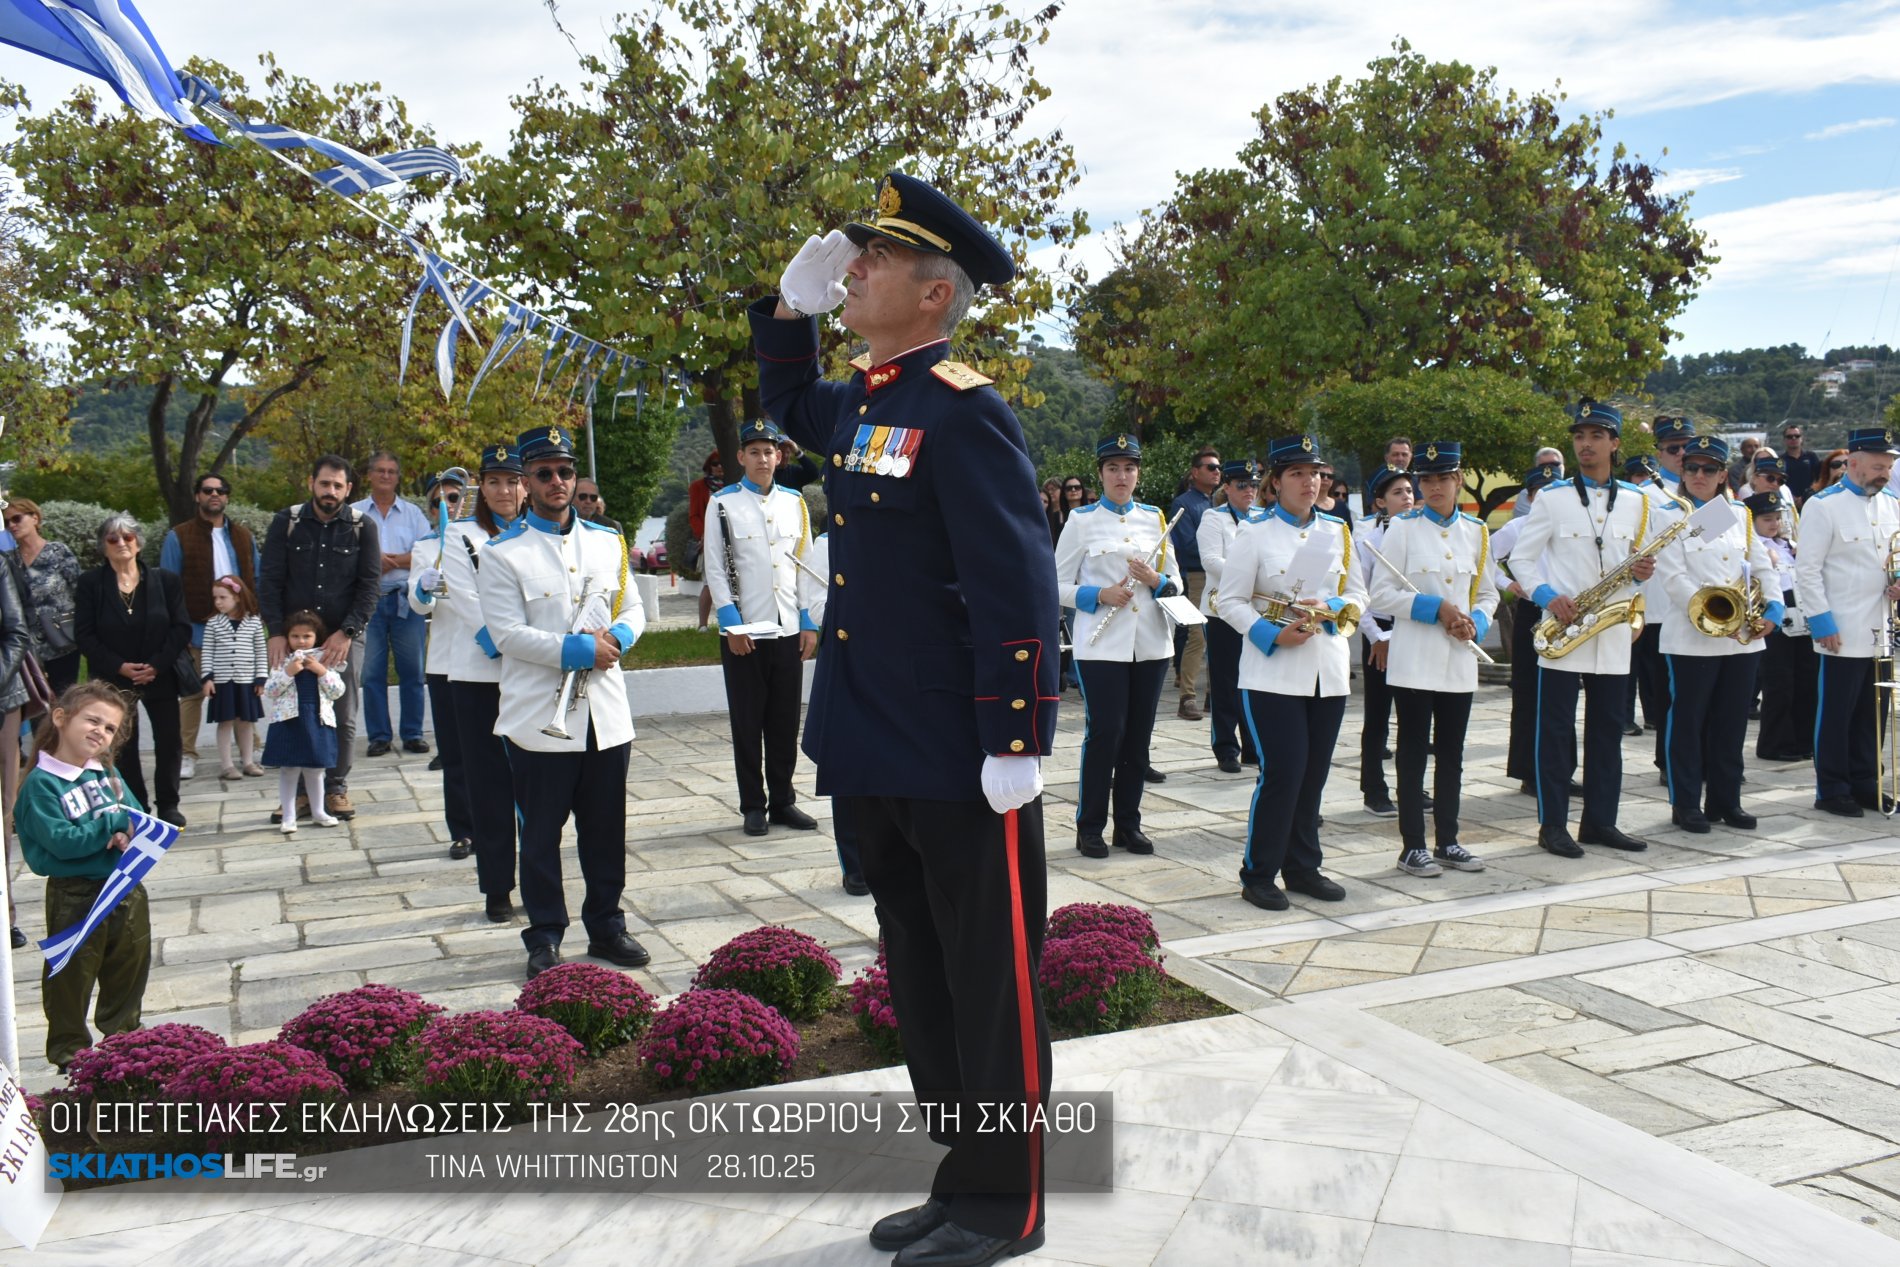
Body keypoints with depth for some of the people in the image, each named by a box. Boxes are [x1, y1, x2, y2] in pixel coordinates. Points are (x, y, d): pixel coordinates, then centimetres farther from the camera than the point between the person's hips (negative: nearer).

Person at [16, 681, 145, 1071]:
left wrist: (127, 835, -17)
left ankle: (122, 1036, 39)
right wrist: (114, 822, -19)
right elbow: (61, 841, -23)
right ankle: (69, 1048, 24)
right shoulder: (41, 783, -15)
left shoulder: (108, 772, 5)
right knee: (72, 976, 7)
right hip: (75, 896, -6)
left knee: (130, 968, 20)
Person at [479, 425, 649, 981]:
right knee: (541, 835, 5)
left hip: (606, 713, 4)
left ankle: (606, 928, 24)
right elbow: (506, 632, -10)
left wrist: (616, 637, -6)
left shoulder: (607, 542, 12)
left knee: (606, 830, 11)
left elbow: (633, 608, 16)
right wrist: (577, 650, -17)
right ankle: (544, 937, 17)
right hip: (539, 719, -4)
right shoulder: (502, 553, -2)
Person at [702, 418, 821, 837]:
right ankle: (753, 806, 14)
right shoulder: (723, 504, -1)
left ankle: (783, 801, 20)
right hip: (743, 633, -3)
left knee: (785, 723, 8)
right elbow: (715, 569, -3)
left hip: (790, 631, 3)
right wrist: (731, 624, -11)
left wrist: (810, 623, 4)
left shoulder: (795, 503, 9)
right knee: (747, 723, 4)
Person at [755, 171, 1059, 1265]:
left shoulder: (963, 413, -15)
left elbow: (1018, 586, -19)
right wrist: (791, 305, 18)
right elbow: (790, 405, 35)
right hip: (877, 760, 9)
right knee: (921, 980, 18)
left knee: (989, 986, 6)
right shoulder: (862, 405, 11)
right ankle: (964, 1175, 33)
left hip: (961, 765, -9)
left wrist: (1014, 743, -21)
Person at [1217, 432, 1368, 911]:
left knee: (1313, 774, 9)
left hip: (1329, 670, 5)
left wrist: (1329, 609, -9)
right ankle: (1258, 875, 6)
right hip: (1273, 671, -5)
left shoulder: (1338, 532, 10)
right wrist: (1274, 636, -18)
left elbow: (1357, 594, 12)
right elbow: (1231, 602, -5)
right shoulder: (1255, 535, -3)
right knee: (1281, 774, -7)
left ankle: (1303, 867, 22)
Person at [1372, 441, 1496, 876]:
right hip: (1413, 659, -4)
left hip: (1460, 661, 4)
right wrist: (1436, 608, -15)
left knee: (1452, 754, 10)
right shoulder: (1402, 528, -2)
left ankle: (1447, 841, 20)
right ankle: (1412, 847, 7)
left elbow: (1488, 593, 16)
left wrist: (1475, 623, -5)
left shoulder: (1476, 531, 10)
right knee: (1413, 753, 1)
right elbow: (1381, 593, -7)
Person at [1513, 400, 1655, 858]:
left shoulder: (1636, 501, 10)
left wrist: (1643, 572, -5)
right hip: (1562, 630, -3)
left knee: (1607, 731, 8)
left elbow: (1640, 559, 19)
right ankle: (1552, 824, 7)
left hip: (1613, 634, 4)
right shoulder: (1552, 498, 0)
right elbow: (1521, 557, 0)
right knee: (1556, 732, 0)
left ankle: (1600, 821, 18)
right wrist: (1548, 596, -15)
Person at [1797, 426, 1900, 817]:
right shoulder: (1823, 505, -7)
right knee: (1835, 714, 1)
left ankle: (1864, 783, 23)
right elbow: (1807, 570, -10)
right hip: (1842, 633, -6)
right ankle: (1831, 790, 9)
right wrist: (1821, 621, -14)